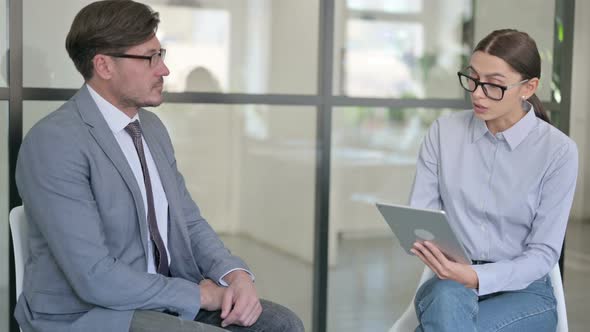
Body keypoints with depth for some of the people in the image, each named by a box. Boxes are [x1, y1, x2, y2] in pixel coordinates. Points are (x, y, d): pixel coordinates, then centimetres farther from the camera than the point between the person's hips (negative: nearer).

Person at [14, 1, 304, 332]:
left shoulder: (152, 127, 8)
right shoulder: (54, 143, -19)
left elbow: (189, 222, 10)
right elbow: (96, 278, -24)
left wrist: (236, 275, -9)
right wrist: (199, 293, -14)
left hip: (160, 298, 8)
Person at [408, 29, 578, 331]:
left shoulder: (558, 151, -9)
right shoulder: (443, 131, 0)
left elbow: (544, 253, -10)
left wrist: (476, 278, -28)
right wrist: (423, 240, -25)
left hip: (524, 290, -2)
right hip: (450, 283, 2)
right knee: (447, 297, -35)